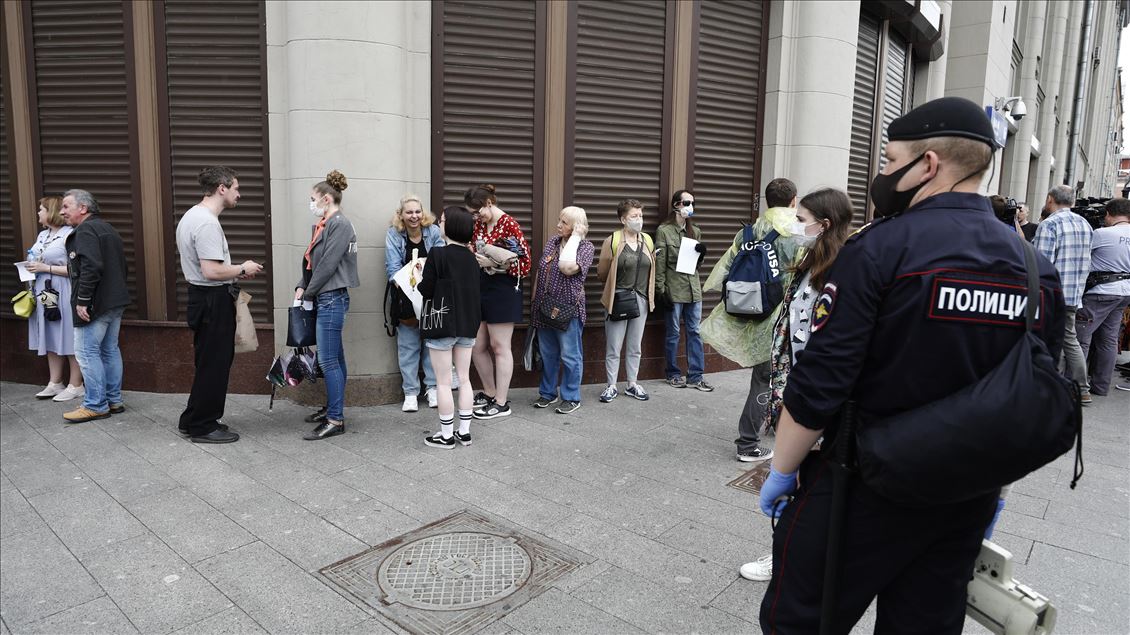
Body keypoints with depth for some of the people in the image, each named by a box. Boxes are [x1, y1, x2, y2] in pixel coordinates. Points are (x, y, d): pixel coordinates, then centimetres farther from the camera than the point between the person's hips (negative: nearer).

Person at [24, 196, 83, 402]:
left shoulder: (70, 235, -11)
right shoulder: (42, 235, 15)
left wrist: (45, 268, -16)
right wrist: (32, 267, 6)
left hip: (63, 296, -9)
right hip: (43, 294, 9)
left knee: (70, 340, -1)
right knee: (51, 340, 12)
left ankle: (75, 385, 7)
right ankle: (55, 383, 20)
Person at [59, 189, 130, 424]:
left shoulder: (86, 230, -13)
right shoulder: (107, 228, 17)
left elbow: (91, 267, -24)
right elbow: (119, 265, 20)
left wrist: (82, 301, -21)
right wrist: (114, 292, 20)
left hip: (95, 304, -10)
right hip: (115, 301, 10)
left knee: (87, 352, -3)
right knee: (109, 350, 14)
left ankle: (96, 405, 2)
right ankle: (113, 401, 19)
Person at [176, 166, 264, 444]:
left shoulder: (192, 215, 14)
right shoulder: (207, 223, -20)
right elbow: (211, 271, -27)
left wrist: (234, 273, 14)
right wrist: (242, 269, -11)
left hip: (202, 297, 11)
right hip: (213, 300, -11)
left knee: (209, 363, 18)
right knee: (214, 364, -1)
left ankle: (193, 421, 28)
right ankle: (202, 427, 9)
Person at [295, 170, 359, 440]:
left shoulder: (340, 224, -11)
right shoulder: (324, 225, 16)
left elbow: (328, 264, -16)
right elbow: (312, 261, 17)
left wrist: (308, 294, -8)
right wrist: (302, 287, 2)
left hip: (332, 299, -9)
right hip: (326, 299, 9)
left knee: (328, 361, -8)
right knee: (335, 359, 13)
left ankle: (335, 420, -3)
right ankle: (335, 411, 22)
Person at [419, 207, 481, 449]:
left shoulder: (438, 254, -14)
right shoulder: (471, 257, 5)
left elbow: (426, 291, -14)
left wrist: (418, 275, 4)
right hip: (468, 325, 6)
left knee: (443, 382, 3)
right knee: (464, 379, 12)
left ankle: (446, 435, 11)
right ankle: (464, 432, 19)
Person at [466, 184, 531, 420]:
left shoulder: (509, 224, -13)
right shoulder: (479, 224, 9)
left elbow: (525, 263, -16)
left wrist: (493, 263, -23)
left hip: (503, 290, -8)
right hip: (481, 288, 8)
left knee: (499, 347, 0)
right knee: (477, 346, 11)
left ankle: (502, 403, 11)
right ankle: (489, 392, 29)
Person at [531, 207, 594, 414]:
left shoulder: (586, 247, -8)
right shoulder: (552, 242, 10)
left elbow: (568, 268, -28)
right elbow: (540, 272, 16)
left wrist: (574, 238, -18)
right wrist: (535, 300, 12)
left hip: (568, 309, -6)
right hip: (545, 308, 6)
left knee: (570, 356, 3)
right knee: (547, 353, 15)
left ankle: (571, 398, 17)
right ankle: (548, 393, 29)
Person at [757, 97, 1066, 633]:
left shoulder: (879, 248, -17)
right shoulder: (1037, 267, 3)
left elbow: (819, 384, -20)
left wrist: (782, 471, -7)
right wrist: (994, 481, 22)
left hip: (865, 489, -6)